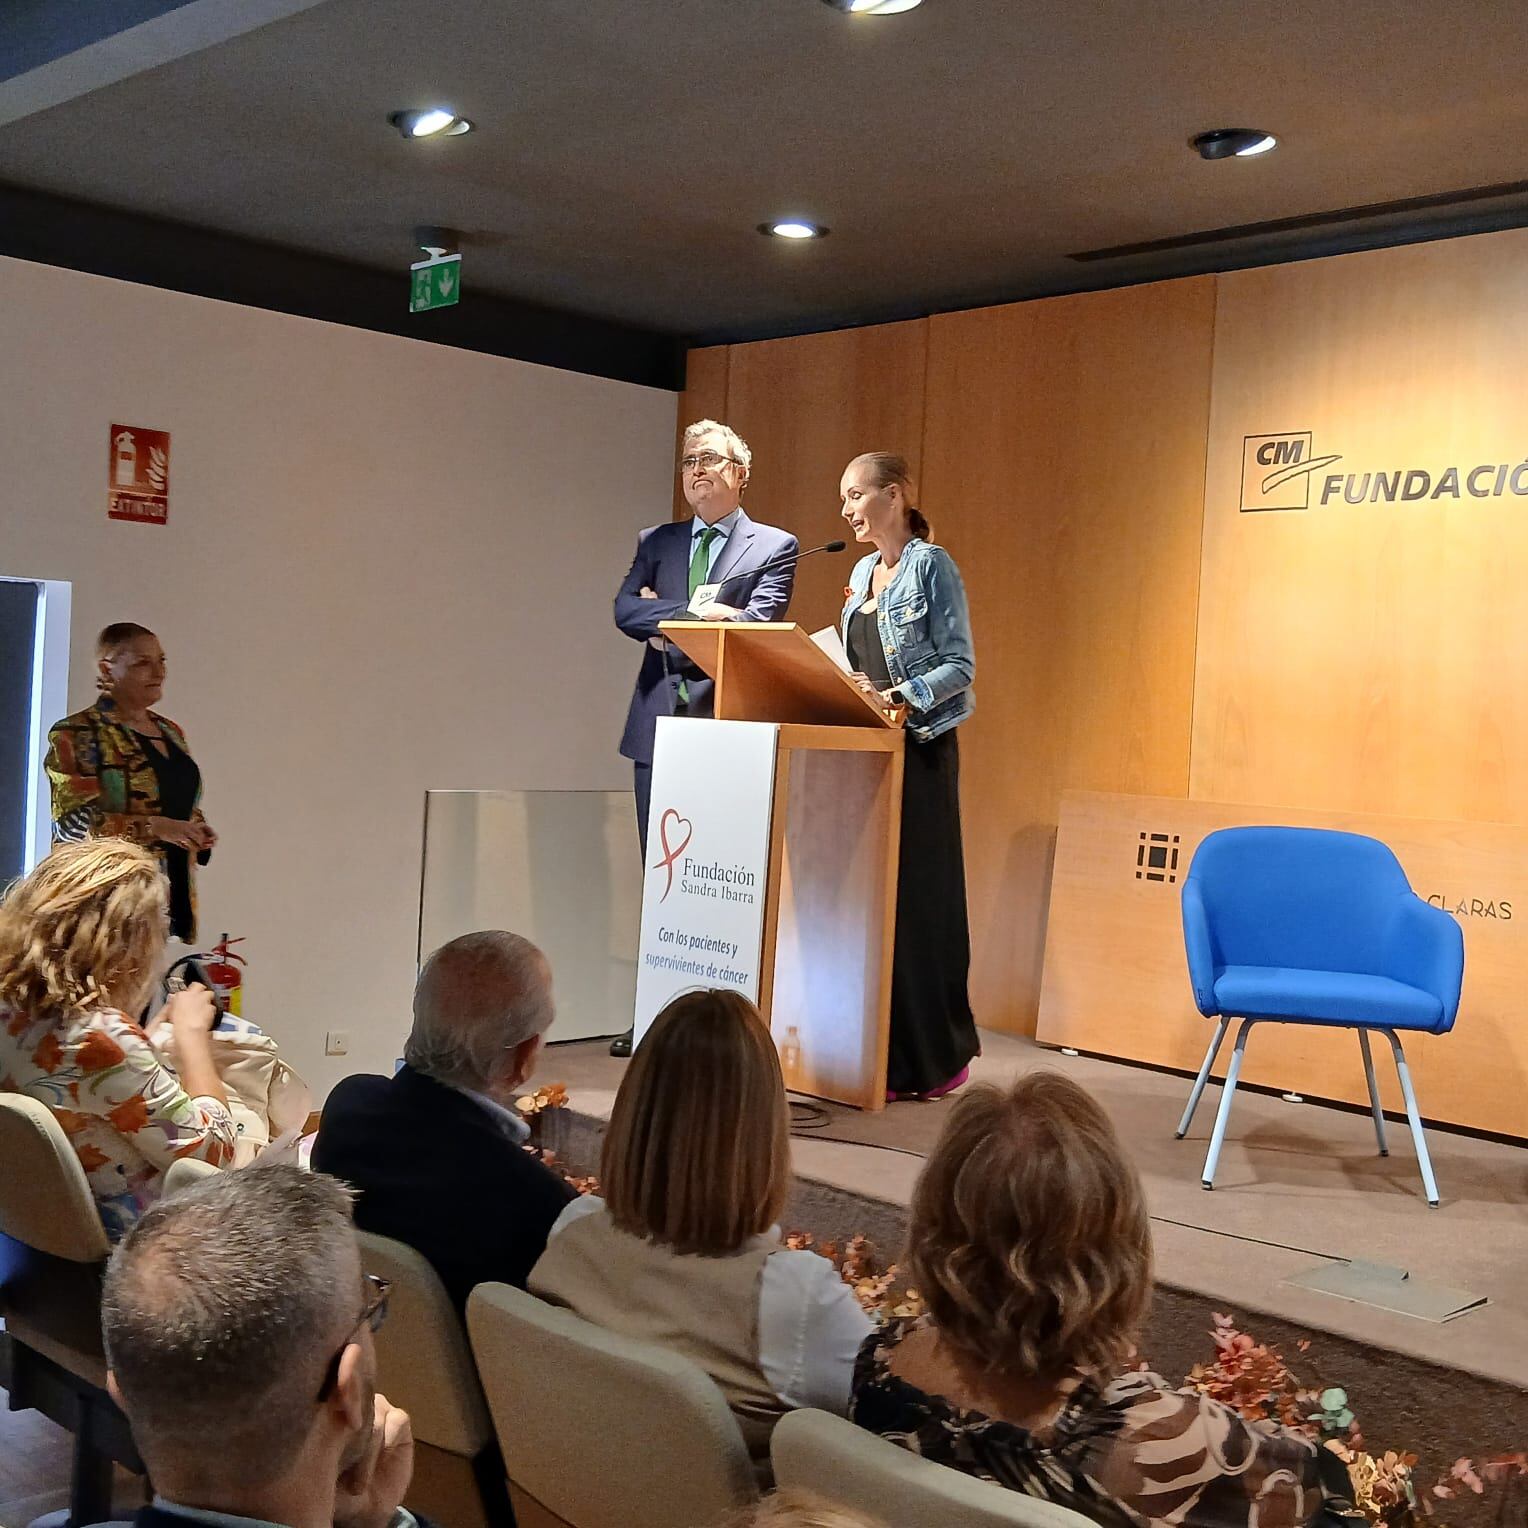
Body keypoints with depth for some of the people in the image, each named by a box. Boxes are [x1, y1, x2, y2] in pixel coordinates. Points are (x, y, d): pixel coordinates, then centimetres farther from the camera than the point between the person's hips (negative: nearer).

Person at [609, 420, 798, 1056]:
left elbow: (755, 626, -10)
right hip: (658, 721, 4)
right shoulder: (656, 542, 16)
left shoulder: (774, 547, 4)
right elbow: (625, 609, 1)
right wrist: (697, 613, -13)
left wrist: (665, 625, -6)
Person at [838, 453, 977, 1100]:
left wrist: (897, 696, -22)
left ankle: (934, 1058, 3)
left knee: (917, 896, -5)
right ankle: (879, 1053, 11)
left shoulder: (931, 566, -6)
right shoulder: (863, 572, 17)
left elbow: (959, 666, -11)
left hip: (918, 748, -7)